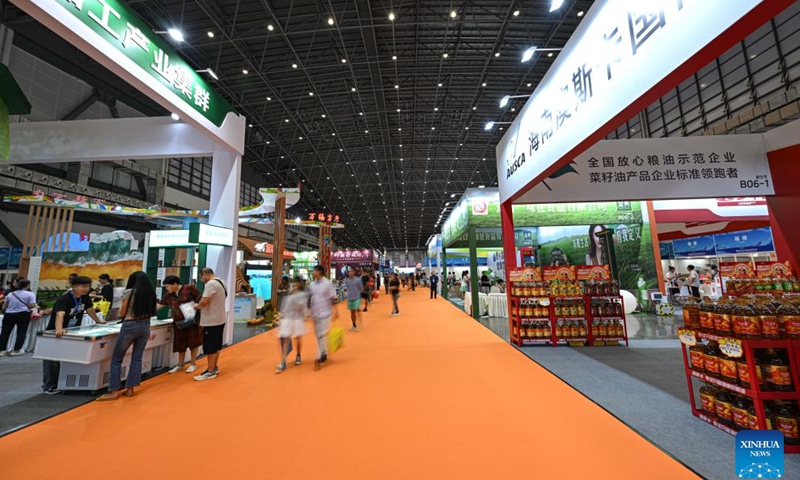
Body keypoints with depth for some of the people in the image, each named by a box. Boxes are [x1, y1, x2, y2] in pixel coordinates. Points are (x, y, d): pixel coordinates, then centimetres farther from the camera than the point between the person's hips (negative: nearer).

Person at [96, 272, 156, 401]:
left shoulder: (129, 292, -9)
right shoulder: (151, 293, 4)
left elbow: (122, 313, -1)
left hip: (130, 326, -5)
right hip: (145, 326, 5)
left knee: (116, 359, 9)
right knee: (137, 358, 11)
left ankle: (114, 391, 10)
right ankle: (130, 389, 16)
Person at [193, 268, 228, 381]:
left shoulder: (211, 283, -19)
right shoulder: (221, 282, 11)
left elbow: (204, 301, -26)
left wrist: (197, 306, -6)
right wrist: (201, 305, 11)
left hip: (212, 321, -10)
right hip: (220, 319, 10)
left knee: (210, 347, 1)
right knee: (216, 345, 18)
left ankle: (210, 372, 11)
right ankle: (215, 367, 30)